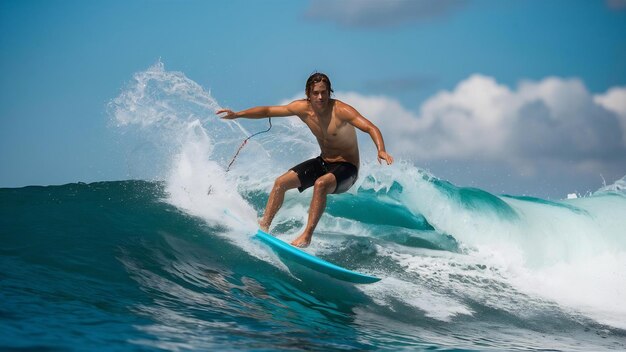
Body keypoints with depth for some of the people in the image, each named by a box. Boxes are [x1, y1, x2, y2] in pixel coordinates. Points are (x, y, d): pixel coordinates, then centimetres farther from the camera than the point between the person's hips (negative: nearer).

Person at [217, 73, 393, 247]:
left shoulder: (340, 110, -24)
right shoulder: (303, 108, -8)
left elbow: (371, 128, -34)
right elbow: (268, 111, 1)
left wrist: (381, 150, -53)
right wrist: (238, 114, -6)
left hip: (346, 167, -7)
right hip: (323, 161, 7)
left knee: (320, 184, -36)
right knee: (281, 182, -5)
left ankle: (307, 235, -34)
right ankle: (263, 225, 1)